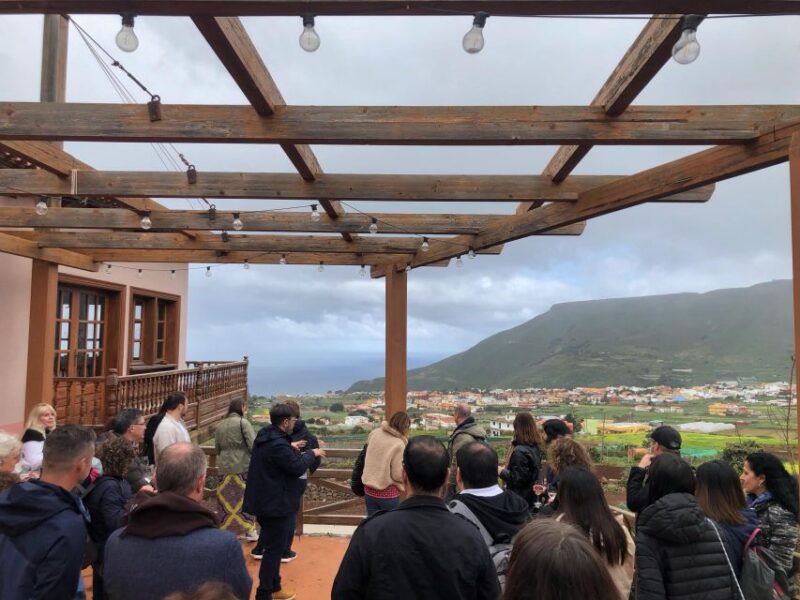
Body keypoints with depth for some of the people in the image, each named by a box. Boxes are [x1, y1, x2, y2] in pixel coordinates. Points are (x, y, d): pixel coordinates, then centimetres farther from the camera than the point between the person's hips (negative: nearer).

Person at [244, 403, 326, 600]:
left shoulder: (265, 436, 6)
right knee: (274, 549, 2)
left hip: (265, 500, 11)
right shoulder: (278, 444, -27)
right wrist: (311, 454, -8)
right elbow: (297, 468, -22)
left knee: (272, 545, 21)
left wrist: (291, 448, 13)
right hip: (276, 503, -11)